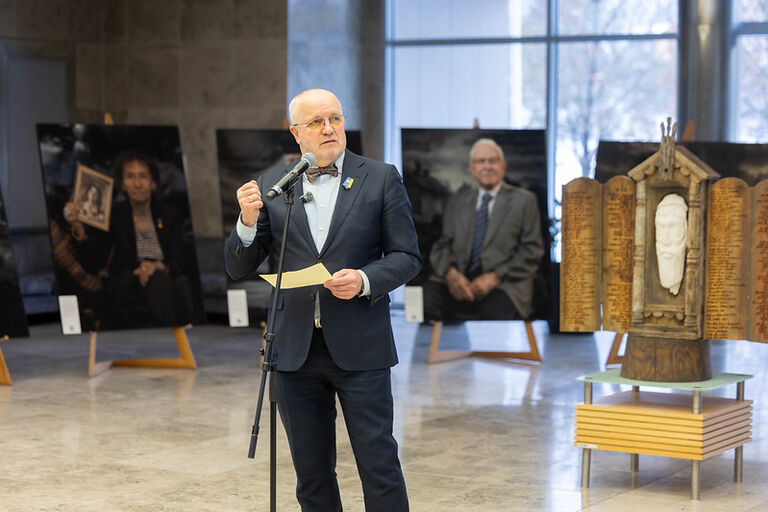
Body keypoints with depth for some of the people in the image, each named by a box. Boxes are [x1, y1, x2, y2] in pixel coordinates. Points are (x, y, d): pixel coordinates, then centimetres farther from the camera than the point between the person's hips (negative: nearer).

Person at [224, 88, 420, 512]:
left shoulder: (381, 178, 1)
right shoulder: (270, 187, 6)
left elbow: (407, 257, 1)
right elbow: (238, 268, 5)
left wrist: (364, 280, -17)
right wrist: (248, 221, -14)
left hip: (359, 349, -2)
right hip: (296, 350, 2)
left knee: (379, 463, -2)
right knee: (311, 471, 10)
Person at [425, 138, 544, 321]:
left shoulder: (524, 200, 12)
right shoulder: (457, 201, 21)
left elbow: (532, 251, 4)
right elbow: (442, 244, 14)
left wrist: (495, 277, -11)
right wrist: (451, 273, -10)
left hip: (503, 284, -3)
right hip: (458, 280, 3)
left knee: (496, 311, -37)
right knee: (425, 300, -29)